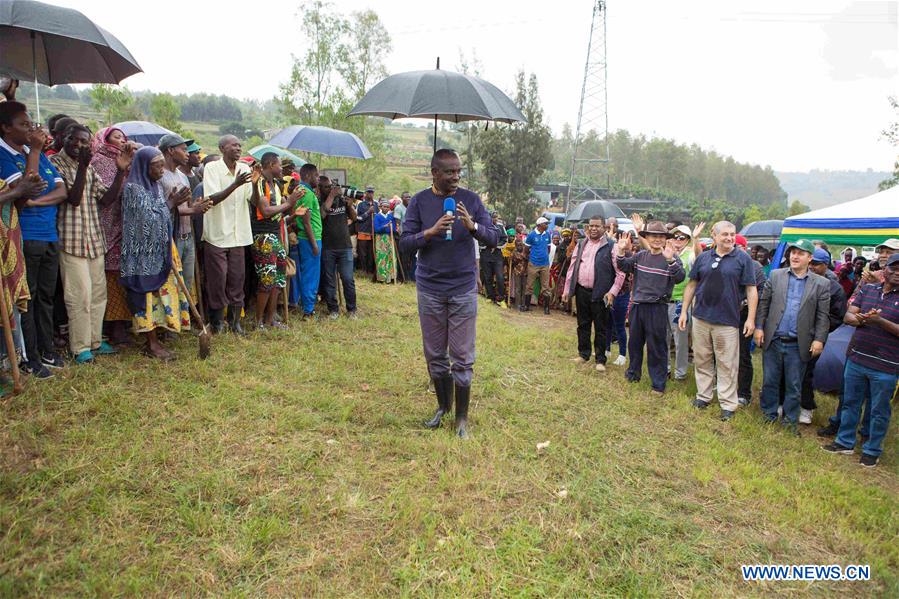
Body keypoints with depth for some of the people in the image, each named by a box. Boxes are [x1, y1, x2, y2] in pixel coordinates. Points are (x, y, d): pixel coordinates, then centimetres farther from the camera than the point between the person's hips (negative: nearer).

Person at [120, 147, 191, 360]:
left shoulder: (156, 186, 12)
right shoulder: (133, 188, -12)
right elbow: (147, 219, -17)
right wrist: (170, 203, -11)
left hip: (159, 251, 8)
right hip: (143, 253, -8)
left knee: (159, 293, 8)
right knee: (147, 294, -4)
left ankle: (154, 340, 15)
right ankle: (152, 344, 1)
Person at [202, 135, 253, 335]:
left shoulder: (244, 168, 4)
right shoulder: (212, 168, -8)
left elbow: (253, 200, 2)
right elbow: (212, 199, -18)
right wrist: (235, 184, -29)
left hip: (238, 235, 4)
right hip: (217, 234, -4)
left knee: (237, 279, 9)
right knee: (217, 280, 2)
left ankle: (235, 321, 21)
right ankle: (217, 322, 17)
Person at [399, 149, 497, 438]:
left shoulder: (470, 199, -1)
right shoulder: (420, 201, -2)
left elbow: (493, 237, -3)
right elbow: (405, 243, -6)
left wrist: (472, 226, -23)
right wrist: (431, 232, -24)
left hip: (463, 288, -1)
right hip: (430, 289, 1)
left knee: (462, 358, 3)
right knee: (435, 355, 12)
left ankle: (462, 418, 16)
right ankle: (443, 405, 32)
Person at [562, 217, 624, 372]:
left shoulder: (611, 246, -6)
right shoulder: (581, 244, 10)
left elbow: (620, 272, -8)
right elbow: (572, 268, 13)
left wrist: (612, 292, -15)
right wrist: (567, 290, 10)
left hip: (600, 294, -5)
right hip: (581, 291, 5)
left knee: (600, 328, 4)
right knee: (583, 325, 14)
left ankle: (600, 360, 14)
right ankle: (583, 354, 28)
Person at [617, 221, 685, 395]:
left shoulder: (671, 258, -8)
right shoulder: (640, 255, 7)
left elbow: (680, 277, -20)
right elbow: (624, 267, 6)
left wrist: (670, 259, -35)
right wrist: (622, 251, -10)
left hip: (657, 308, -5)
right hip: (637, 305, 5)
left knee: (657, 346, 3)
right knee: (634, 342, 19)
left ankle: (658, 384, 14)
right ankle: (633, 373, 38)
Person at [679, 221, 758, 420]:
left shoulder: (743, 259, -2)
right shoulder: (703, 258, 7)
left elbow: (751, 290, -2)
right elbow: (691, 285, 12)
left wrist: (751, 318, -8)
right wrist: (684, 311, 9)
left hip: (727, 320, -3)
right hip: (701, 318, 3)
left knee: (727, 364, 2)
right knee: (702, 360, 12)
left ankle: (728, 404, 12)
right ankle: (704, 396, 26)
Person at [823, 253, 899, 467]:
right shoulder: (867, 289, 6)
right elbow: (848, 316, 1)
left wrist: (880, 321, -26)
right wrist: (861, 320, -20)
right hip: (856, 359, 4)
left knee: (879, 411, 9)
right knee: (850, 403, 15)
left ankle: (872, 451, 24)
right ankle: (845, 442, 30)